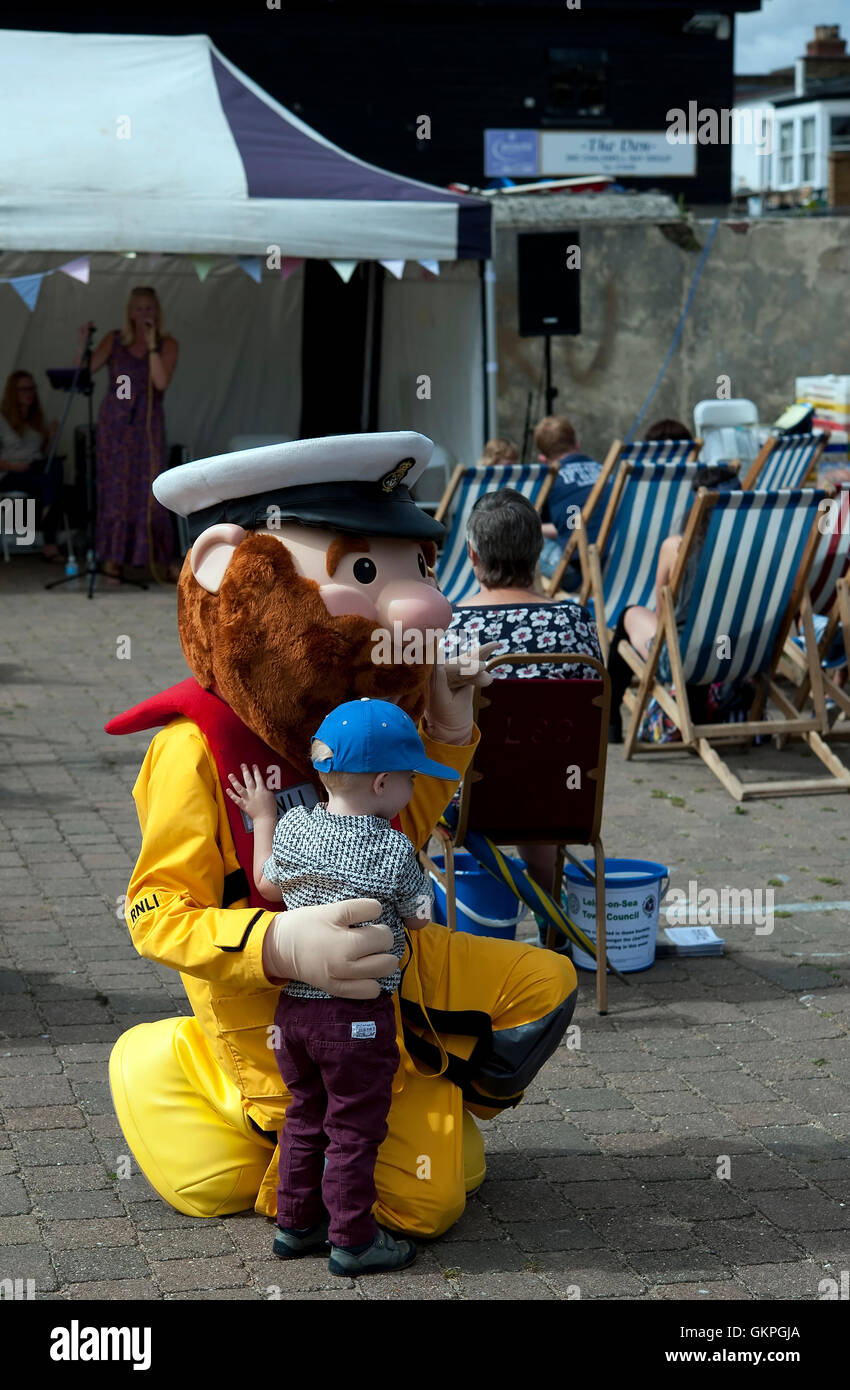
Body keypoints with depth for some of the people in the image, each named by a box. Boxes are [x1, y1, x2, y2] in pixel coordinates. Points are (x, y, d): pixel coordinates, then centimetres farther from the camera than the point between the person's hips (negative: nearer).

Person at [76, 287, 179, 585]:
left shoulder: (166, 344, 2)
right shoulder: (115, 340, 5)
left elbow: (161, 382, -14)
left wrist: (151, 345, -14)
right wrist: (83, 344, -17)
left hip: (147, 423, -1)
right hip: (114, 422, 1)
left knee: (149, 489, -5)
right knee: (115, 488, 2)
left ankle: (162, 560, 1)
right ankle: (112, 559, 6)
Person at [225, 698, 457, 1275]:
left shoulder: (293, 827, -2)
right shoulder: (395, 850, -16)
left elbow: (268, 886, 14)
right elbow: (417, 918, -4)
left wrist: (261, 819, 25)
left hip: (294, 1005, 6)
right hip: (359, 1015, -6)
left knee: (306, 1117, 20)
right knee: (354, 1129, 5)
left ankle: (296, 1222, 28)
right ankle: (352, 1239, 12)